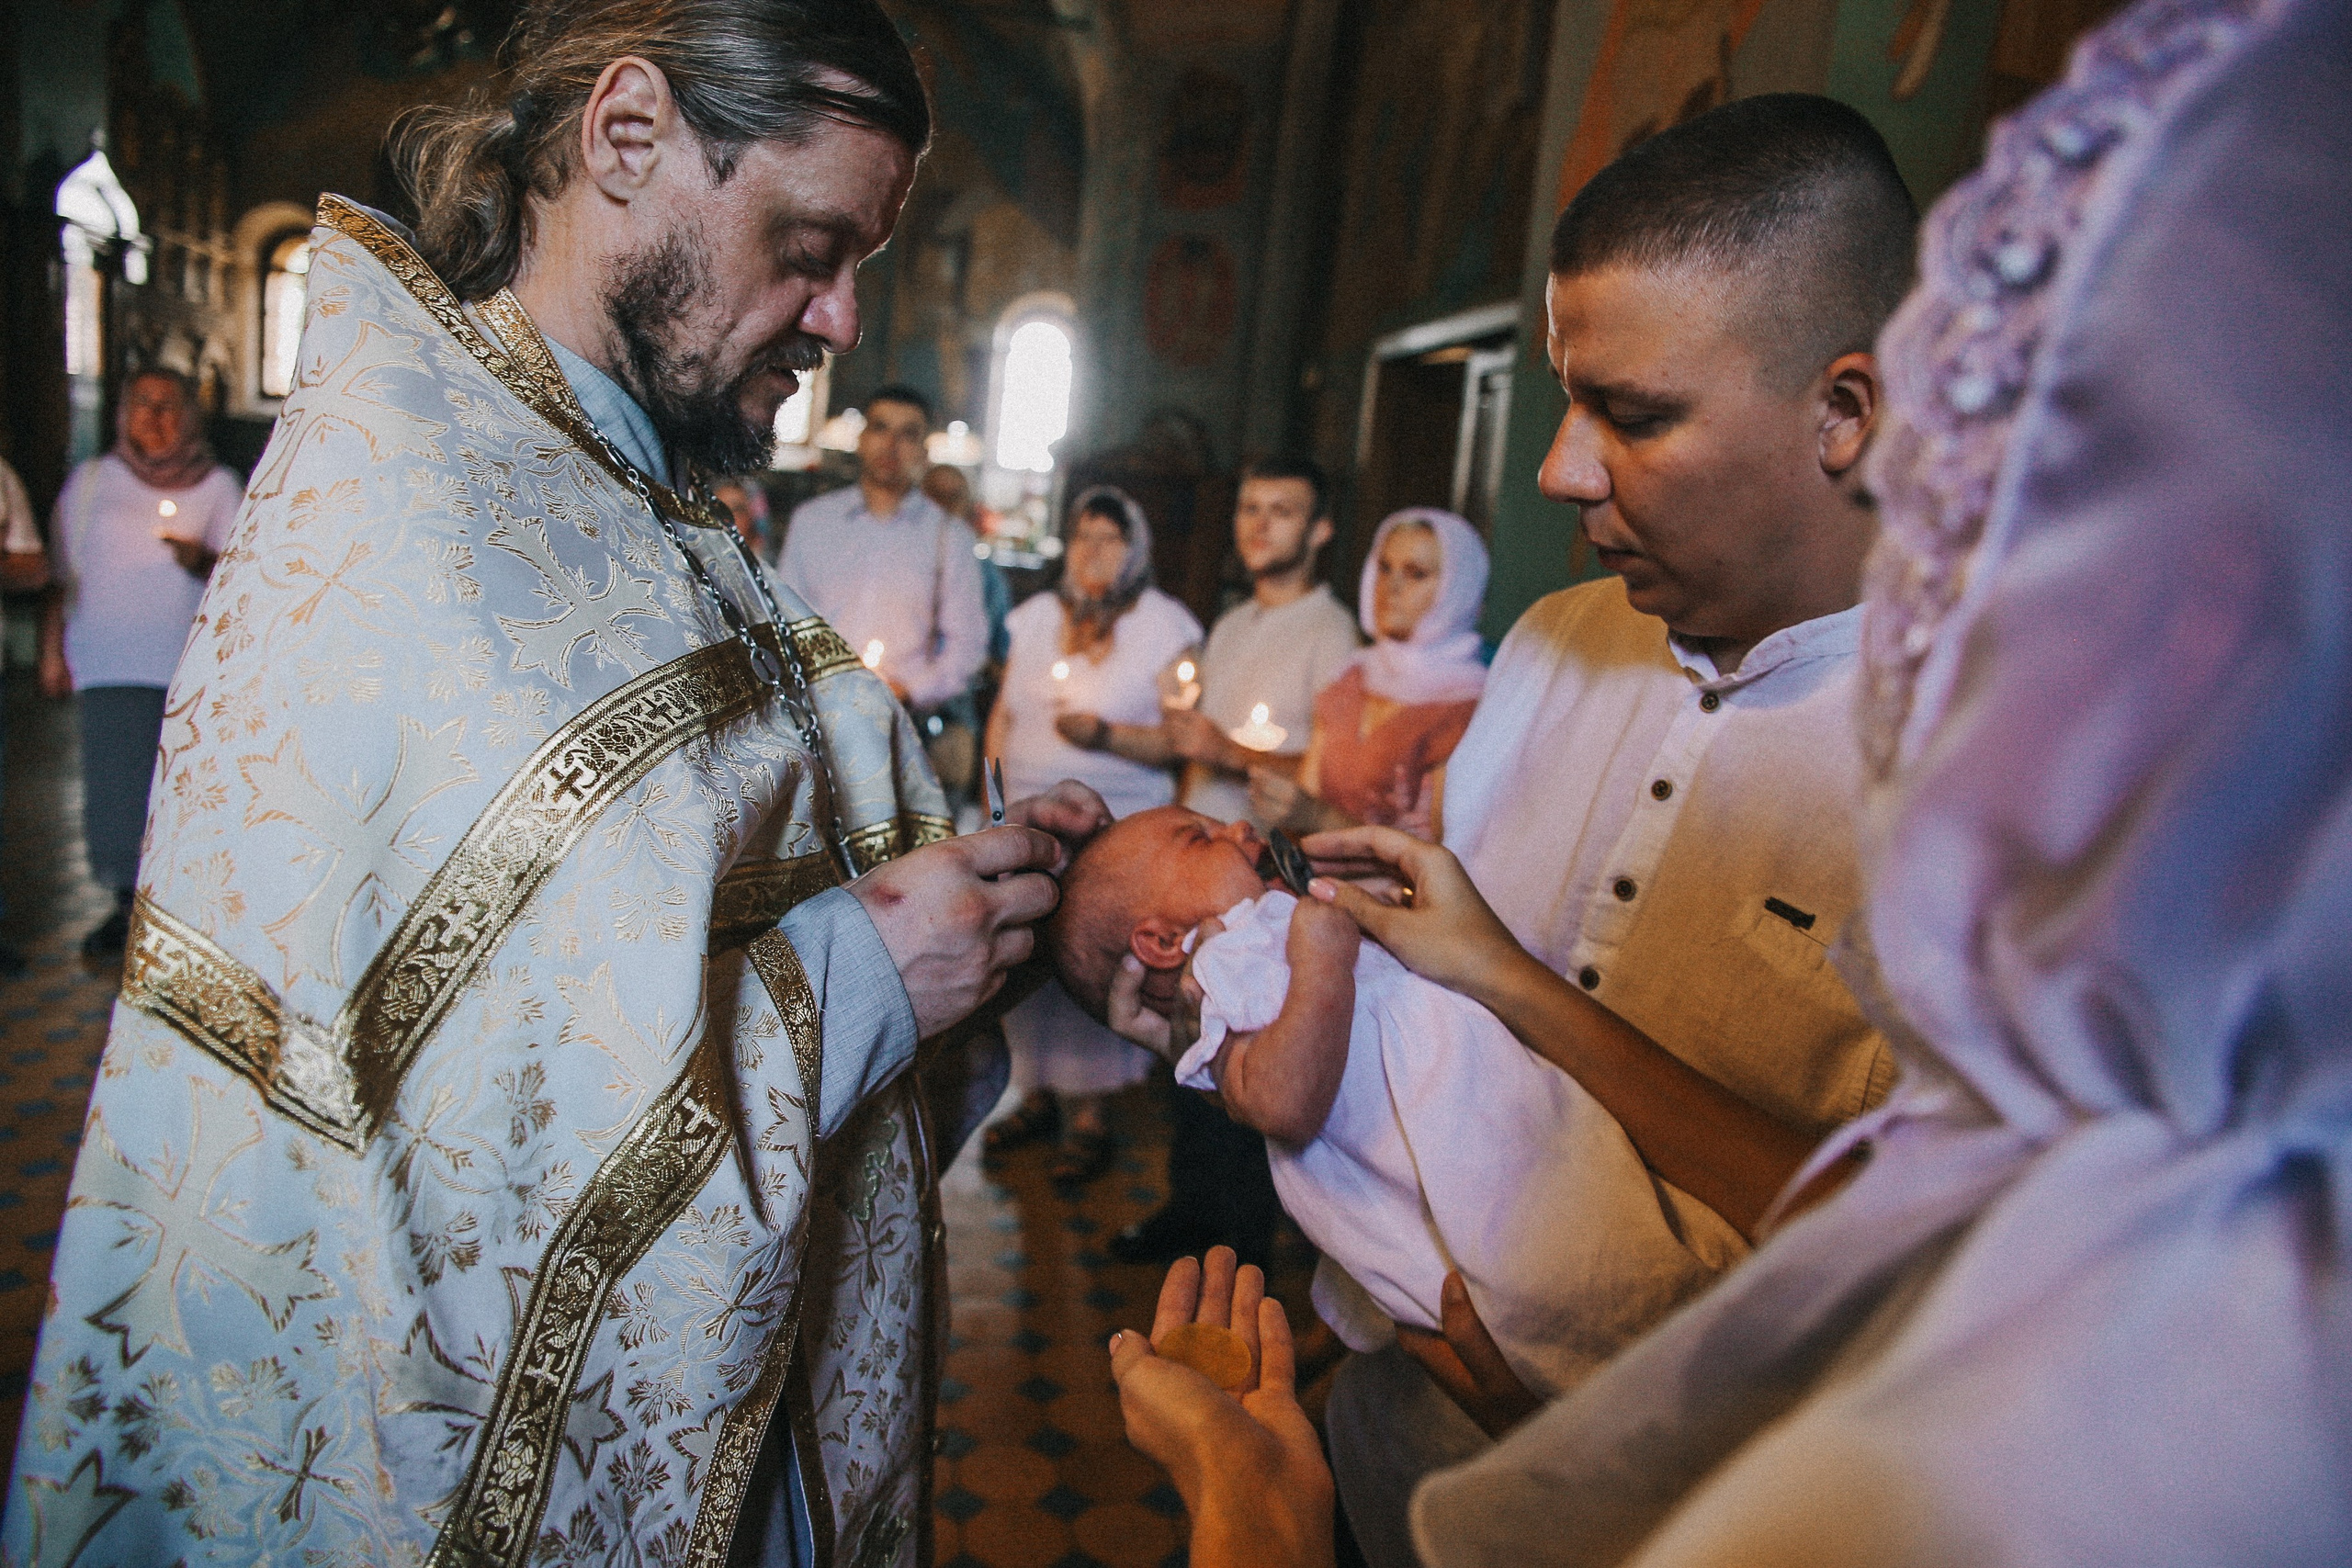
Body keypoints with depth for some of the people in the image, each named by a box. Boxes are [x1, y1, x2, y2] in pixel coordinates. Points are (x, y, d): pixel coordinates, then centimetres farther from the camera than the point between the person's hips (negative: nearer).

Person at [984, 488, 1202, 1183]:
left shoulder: (1166, 625, -1)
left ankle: (1088, 1112, 5)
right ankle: (1037, 1092, 18)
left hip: (1115, 822, -4)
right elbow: (1003, 715, 17)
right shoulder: (1036, 616, 14)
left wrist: (1105, 734, -19)